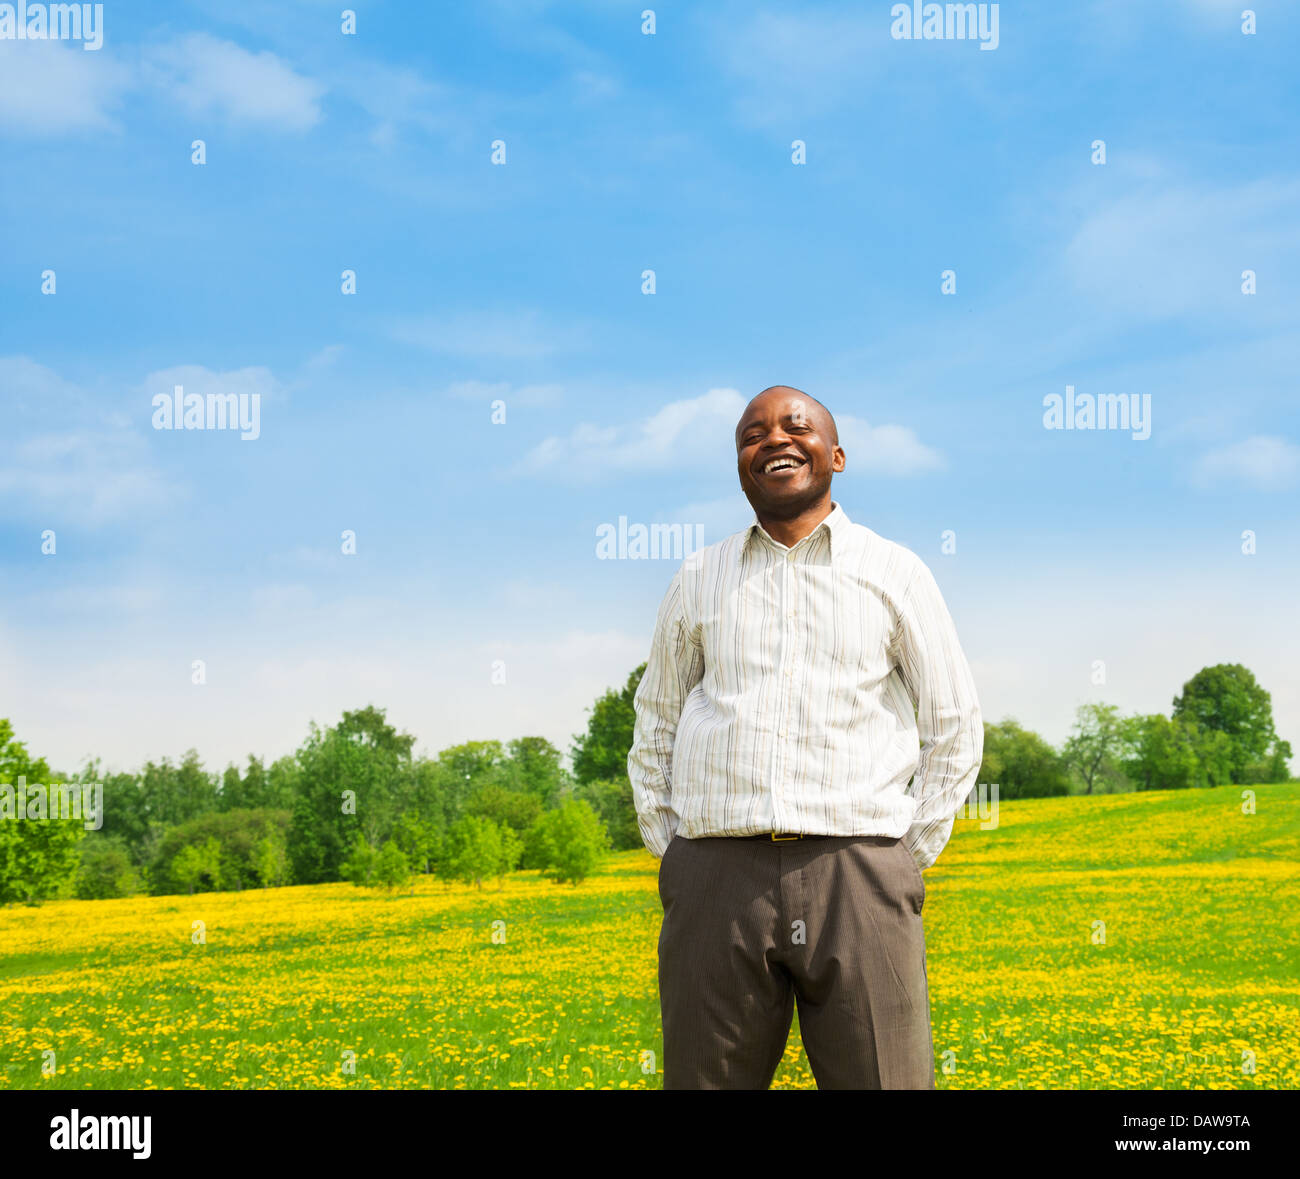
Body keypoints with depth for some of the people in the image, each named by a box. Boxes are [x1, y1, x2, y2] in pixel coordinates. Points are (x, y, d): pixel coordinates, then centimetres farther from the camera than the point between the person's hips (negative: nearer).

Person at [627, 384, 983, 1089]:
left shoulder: (896, 573, 11)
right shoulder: (697, 579, 17)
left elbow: (954, 728, 14)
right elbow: (655, 727, 24)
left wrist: (908, 858, 7)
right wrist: (668, 855, 13)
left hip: (857, 871, -1)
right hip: (718, 871, 2)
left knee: (882, 1081, -8)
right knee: (705, 1080, 0)